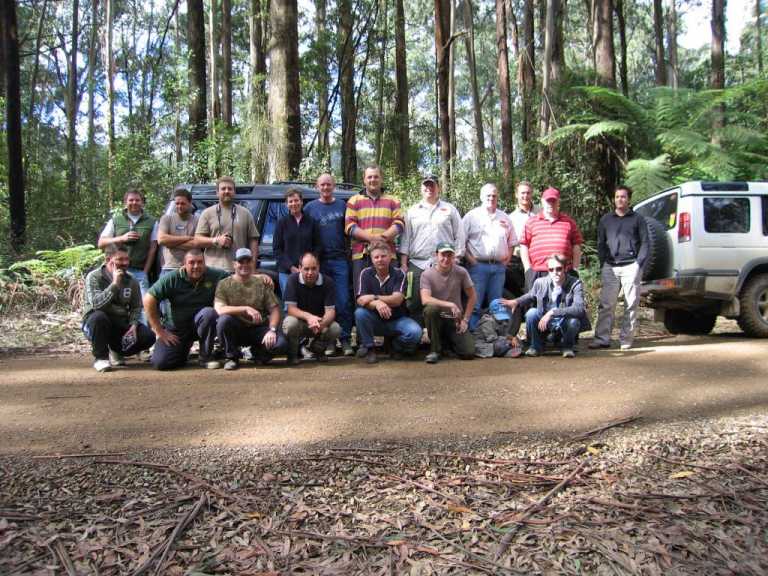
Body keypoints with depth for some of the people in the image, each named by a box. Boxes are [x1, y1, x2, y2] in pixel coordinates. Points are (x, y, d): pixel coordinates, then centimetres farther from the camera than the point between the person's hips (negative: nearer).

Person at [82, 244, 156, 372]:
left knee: (148, 337, -19)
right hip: (96, 324, -3)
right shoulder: (94, 277, -10)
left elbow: (136, 307, 7)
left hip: (121, 324, 4)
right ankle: (101, 357, -15)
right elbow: (96, 304, -26)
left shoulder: (131, 280, 2)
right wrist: (114, 284, -29)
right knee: (98, 317, -38)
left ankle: (117, 351, 12)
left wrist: (134, 324, -11)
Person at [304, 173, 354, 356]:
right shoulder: (310, 207, 8)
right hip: (319, 260, 0)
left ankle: (345, 340, 2)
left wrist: (348, 249, -1)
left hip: (340, 260, 0)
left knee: (343, 301, -4)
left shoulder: (342, 205, 10)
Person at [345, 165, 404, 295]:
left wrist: (383, 237, -14)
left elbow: (399, 224, 5)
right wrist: (371, 237, -14)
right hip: (361, 255, -1)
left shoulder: (392, 201, 16)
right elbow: (349, 227, 1)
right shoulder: (354, 201, 12)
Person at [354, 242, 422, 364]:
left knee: (415, 331, -28)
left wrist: (374, 298, -24)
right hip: (375, 320, 1)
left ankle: (396, 346, 7)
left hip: (397, 319, 0)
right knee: (360, 313, -30)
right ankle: (369, 348, -8)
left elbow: (397, 300, -19)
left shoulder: (399, 274, -7)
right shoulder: (366, 274, -4)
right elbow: (360, 301, -16)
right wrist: (377, 304, -36)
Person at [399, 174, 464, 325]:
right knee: (414, 304, 0)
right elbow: (406, 238, 12)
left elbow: (459, 236, 9)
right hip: (417, 265, 1)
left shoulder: (450, 209, 11)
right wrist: (403, 264, 4)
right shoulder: (412, 211, 15)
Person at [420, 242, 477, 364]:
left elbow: (472, 296, 5)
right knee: (430, 308, -37)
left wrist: (465, 320, -1)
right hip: (437, 317, -1)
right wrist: (450, 305, -31)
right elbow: (425, 299, -24)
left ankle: (449, 341, 22)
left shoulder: (461, 272, -4)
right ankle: (435, 349, -15)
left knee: (468, 352, -16)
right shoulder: (427, 274, -10)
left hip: (455, 319, 2)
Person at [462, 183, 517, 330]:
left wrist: (507, 259, 8)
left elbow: (512, 242, 22)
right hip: (478, 265, -4)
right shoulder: (472, 216, 3)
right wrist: (470, 259, -9)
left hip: (499, 267, 4)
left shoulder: (505, 218, 16)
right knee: (474, 304, -6)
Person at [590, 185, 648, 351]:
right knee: (606, 305, -3)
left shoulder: (637, 219, 10)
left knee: (631, 305, 0)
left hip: (631, 267, -1)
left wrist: (639, 263, -5)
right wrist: (603, 263, 3)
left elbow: (644, 243, 6)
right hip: (610, 267, 2)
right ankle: (602, 338, -2)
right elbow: (600, 243, 16)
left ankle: (626, 339, 6)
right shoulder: (606, 219, 16)